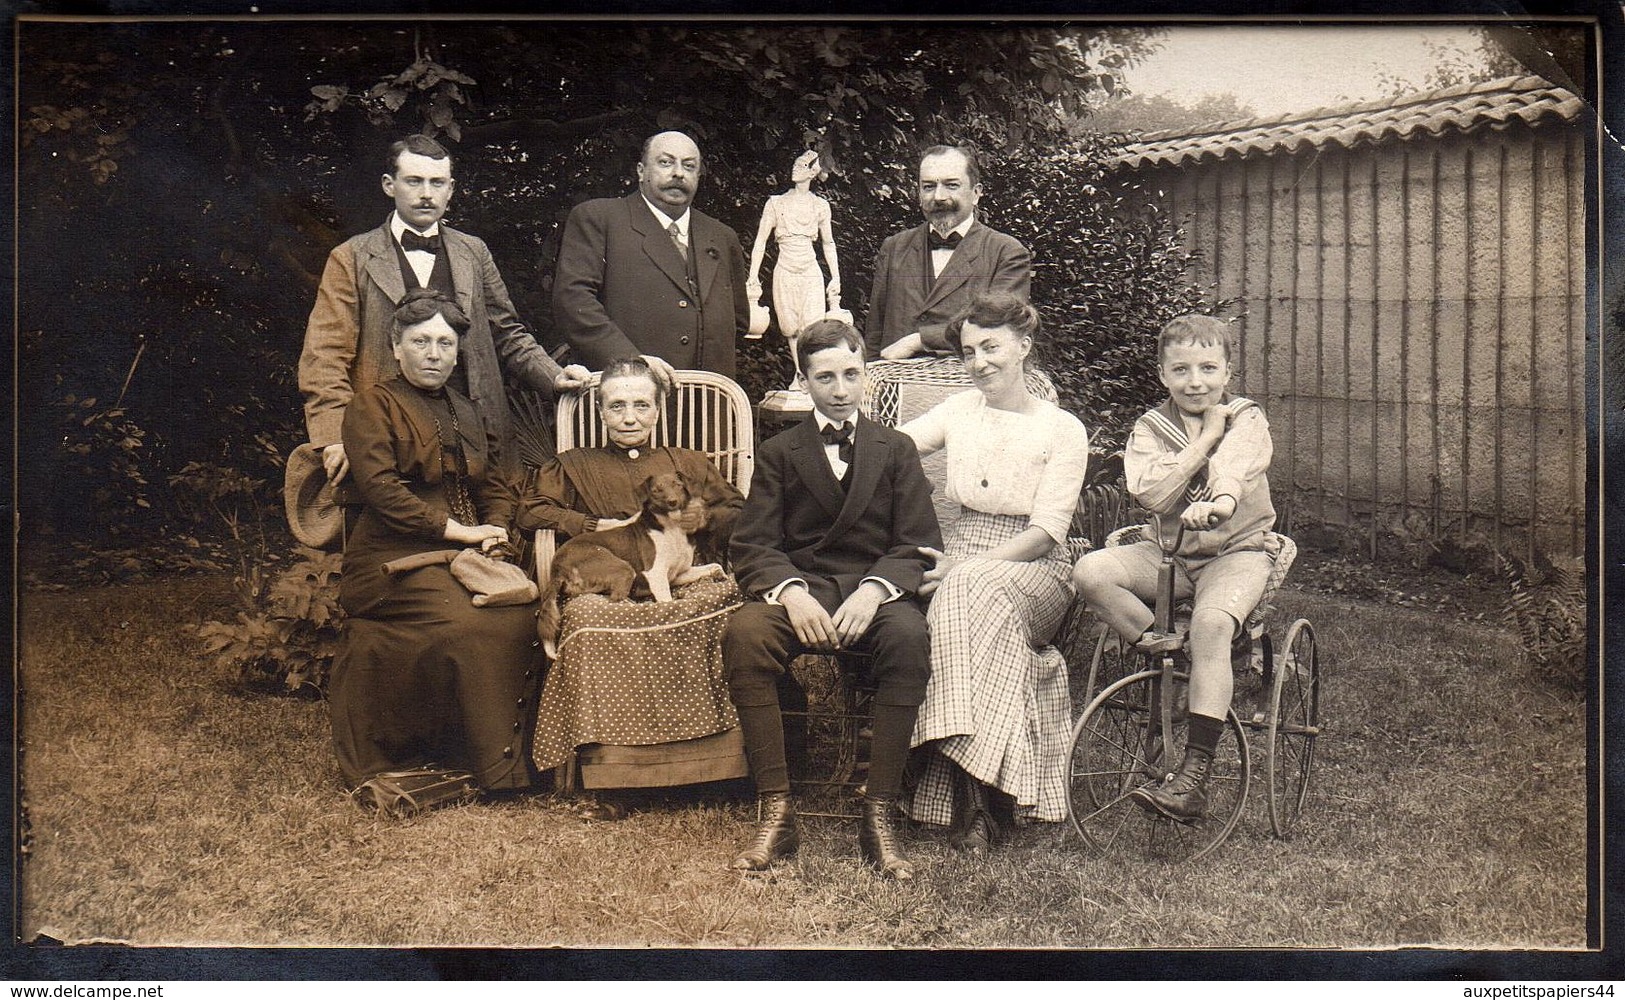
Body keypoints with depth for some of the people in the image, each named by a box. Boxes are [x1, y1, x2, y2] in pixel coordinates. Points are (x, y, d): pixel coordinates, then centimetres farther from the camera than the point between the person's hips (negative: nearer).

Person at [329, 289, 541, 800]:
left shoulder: (469, 414, 24)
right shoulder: (372, 404, 4)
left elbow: (496, 486, 20)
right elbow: (380, 488, -9)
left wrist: (495, 530, -4)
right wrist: (458, 530, -14)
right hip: (395, 557, -5)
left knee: (520, 618, -22)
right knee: (461, 627, -30)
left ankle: (521, 751, -11)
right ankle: (490, 763, -18)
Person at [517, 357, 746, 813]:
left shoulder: (687, 463, 30)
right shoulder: (574, 465, 29)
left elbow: (742, 515, 22)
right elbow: (531, 510, 12)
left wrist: (706, 518, 0)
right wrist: (596, 527, -1)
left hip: (683, 583, 1)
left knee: (724, 599, -37)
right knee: (585, 617, -39)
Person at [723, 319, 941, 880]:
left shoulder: (896, 450, 15)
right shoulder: (778, 454, 14)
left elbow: (917, 546, 5)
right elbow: (753, 547, 3)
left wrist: (874, 589, -17)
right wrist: (791, 593, -19)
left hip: (875, 590, 0)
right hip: (800, 589, 0)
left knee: (909, 635, -36)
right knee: (743, 633, -34)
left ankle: (879, 816, -30)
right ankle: (776, 812, -29)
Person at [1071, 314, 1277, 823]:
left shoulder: (1246, 421, -2)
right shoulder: (1151, 428, 4)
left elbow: (1233, 470, -27)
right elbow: (1151, 494, -15)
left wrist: (1220, 502, -50)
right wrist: (1205, 438, -12)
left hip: (1238, 550, -3)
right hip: (1170, 552, 4)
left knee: (1211, 622, -34)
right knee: (1090, 571, -23)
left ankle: (1194, 777, -33)